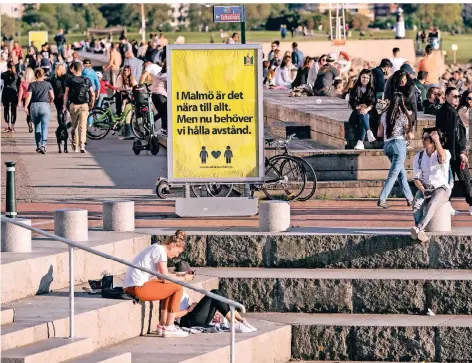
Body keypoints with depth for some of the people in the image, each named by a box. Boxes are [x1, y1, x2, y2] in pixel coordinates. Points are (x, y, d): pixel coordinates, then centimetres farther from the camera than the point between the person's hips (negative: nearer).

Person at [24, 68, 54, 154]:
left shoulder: (32, 85, 3)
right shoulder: (47, 84, 4)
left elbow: (28, 96, -7)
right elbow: (52, 96, 4)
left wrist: (25, 106, -7)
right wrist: (50, 102, 24)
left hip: (34, 106, 1)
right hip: (45, 105, -1)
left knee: (37, 127, 14)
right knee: (44, 127, -5)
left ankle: (38, 146, 16)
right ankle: (43, 144, -23)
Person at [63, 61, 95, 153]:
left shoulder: (70, 80, -3)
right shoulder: (87, 80, 3)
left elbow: (66, 94, -4)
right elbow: (92, 94, 3)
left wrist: (64, 106, 1)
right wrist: (92, 103, 20)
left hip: (74, 105, 0)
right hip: (84, 105, 0)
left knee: (74, 127, 13)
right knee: (83, 126, -3)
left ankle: (75, 146, 21)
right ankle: (82, 145, -17)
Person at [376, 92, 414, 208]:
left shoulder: (384, 115, 7)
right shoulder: (403, 116, -7)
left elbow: (379, 134, 11)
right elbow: (409, 134, -7)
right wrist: (409, 135, 14)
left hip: (387, 145, 6)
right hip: (399, 144, -6)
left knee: (402, 173, 18)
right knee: (393, 174, -5)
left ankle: (409, 198, 25)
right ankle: (382, 199, -16)